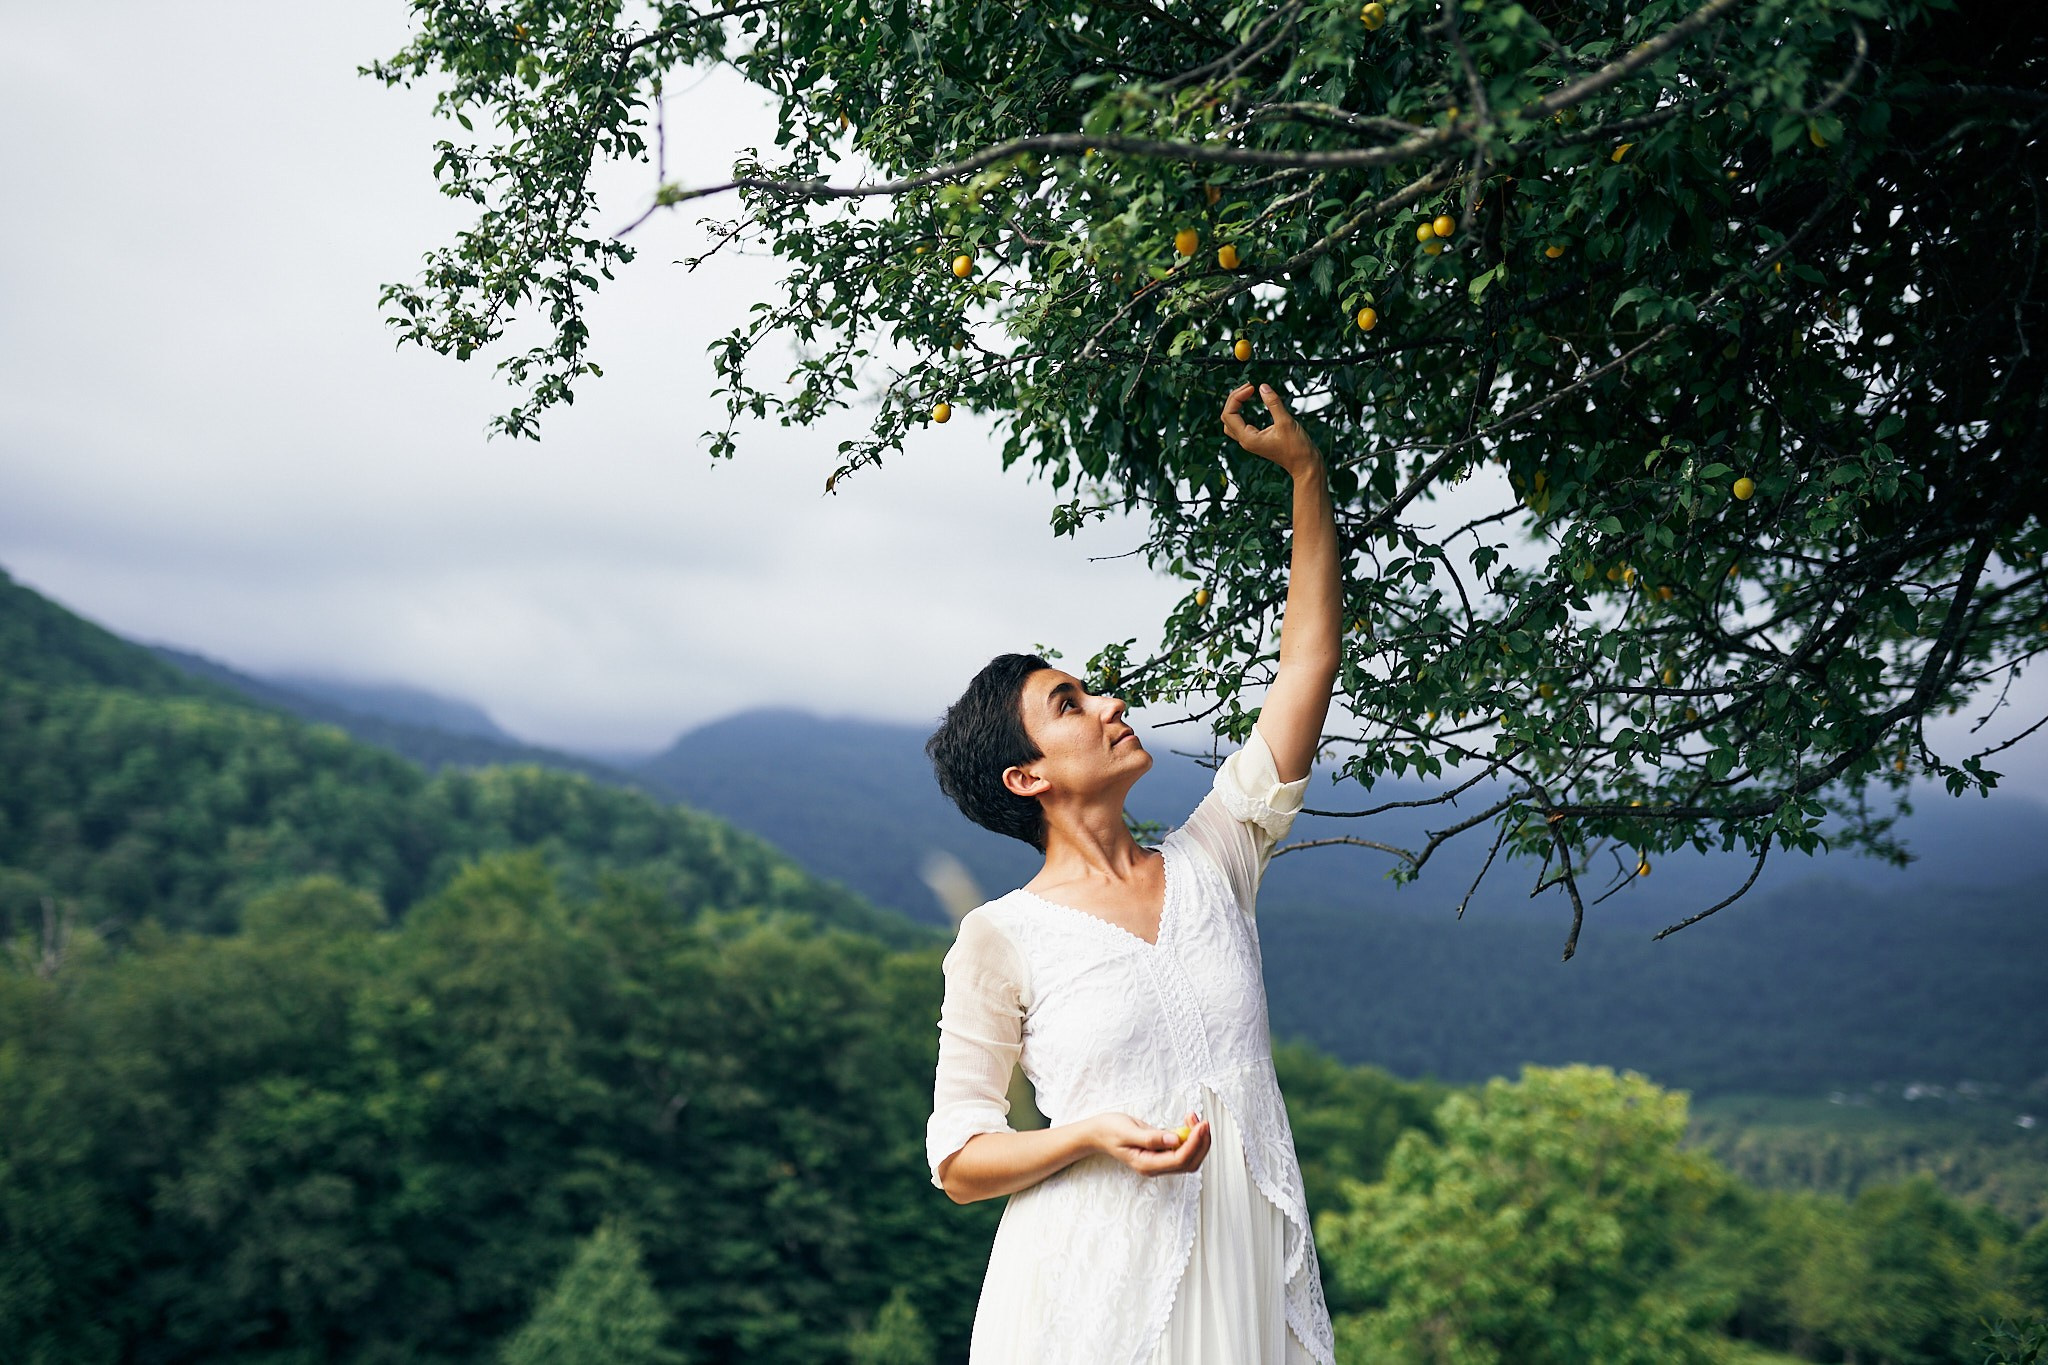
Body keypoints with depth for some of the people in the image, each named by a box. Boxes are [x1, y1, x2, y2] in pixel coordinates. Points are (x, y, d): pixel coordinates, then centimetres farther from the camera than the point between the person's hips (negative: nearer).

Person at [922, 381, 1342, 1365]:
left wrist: (1305, 470, 4)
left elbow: (1307, 659, 6)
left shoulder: (1209, 866, 7)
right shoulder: (1001, 939, -4)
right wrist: (1092, 1136, -19)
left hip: (1251, 1282, 4)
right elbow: (956, 1160, -1)